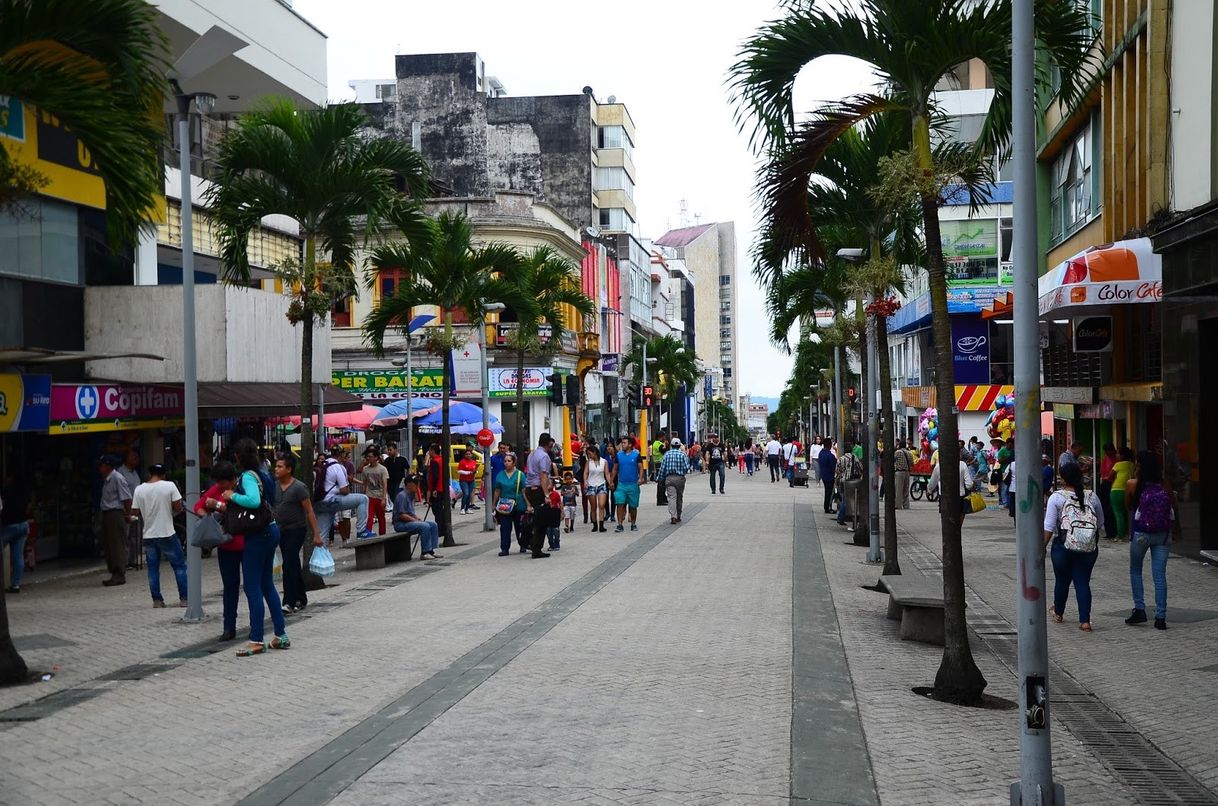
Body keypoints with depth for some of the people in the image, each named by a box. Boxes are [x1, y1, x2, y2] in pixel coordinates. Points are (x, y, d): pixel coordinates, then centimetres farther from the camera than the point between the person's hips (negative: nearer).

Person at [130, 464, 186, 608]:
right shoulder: (169, 486, -7)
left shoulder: (139, 490, 0)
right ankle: (184, 598, 2)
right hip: (167, 534, -3)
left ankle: (157, 600, 8)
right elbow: (178, 507, -8)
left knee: (153, 568, 10)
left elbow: (135, 512, 2)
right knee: (179, 565, 6)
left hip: (148, 535, 3)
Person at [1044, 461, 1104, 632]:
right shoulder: (1092, 497, 1)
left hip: (1063, 546, -2)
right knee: (1083, 582, 7)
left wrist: (1043, 547, -4)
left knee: (1062, 580, 15)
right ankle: (1085, 621, -1)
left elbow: (1049, 527, -11)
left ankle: (1058, 613, 36)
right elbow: (1100, 524, 11)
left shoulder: (1056, 498, -8)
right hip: (1089, 548, 2)